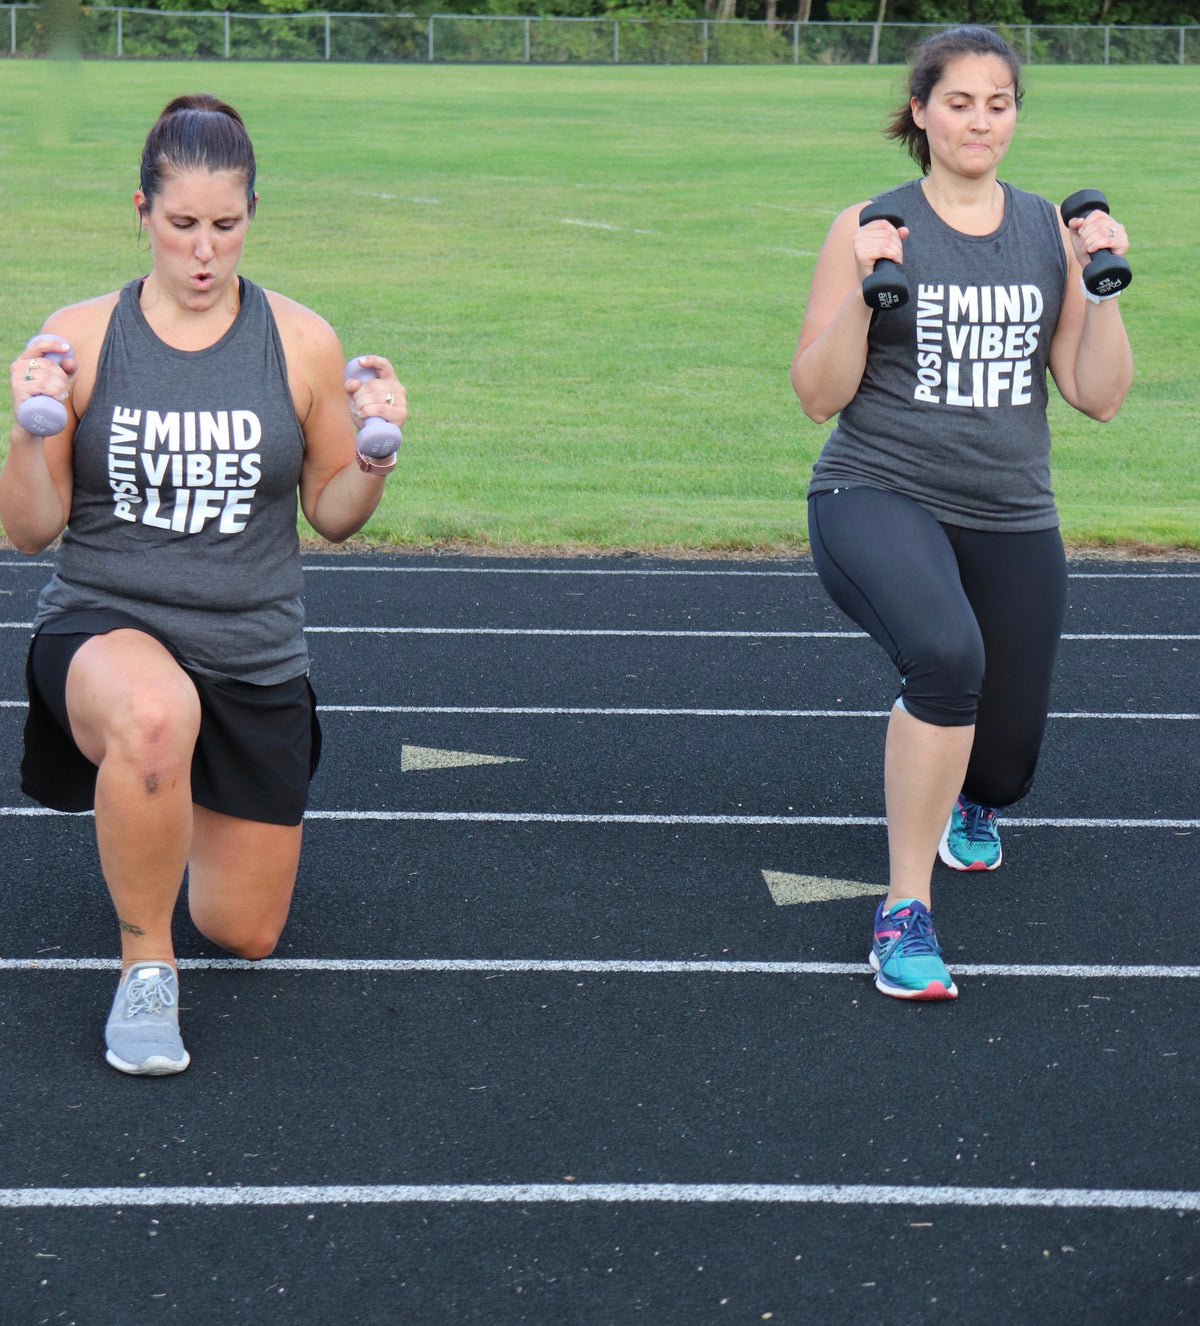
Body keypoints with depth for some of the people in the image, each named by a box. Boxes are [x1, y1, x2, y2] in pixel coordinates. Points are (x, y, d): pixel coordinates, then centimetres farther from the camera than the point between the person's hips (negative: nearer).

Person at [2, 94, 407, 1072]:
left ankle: (181, 816, 48)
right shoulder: (79, 339, -6)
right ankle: (145, 963, -17)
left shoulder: (302, 343, -3)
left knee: (245, 936, 10)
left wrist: (374, 453, -14)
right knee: (156, 715, -42)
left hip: (254, 654, 3)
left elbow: (334, 517, 5)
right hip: (103, 627, -2)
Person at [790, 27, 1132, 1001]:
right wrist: (862, 290, -19)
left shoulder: (1052, 234, 5)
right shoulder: (869, 228, -4)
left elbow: (1099, 397, 3)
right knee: (949, 654, -37)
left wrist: (1102, 287, -9)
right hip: (880, 494, -4)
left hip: (1011, 519, 4)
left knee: (1002, 764, 12)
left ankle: (961, 796, 54)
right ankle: (906, 910, -23)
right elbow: (818, 397, -6)